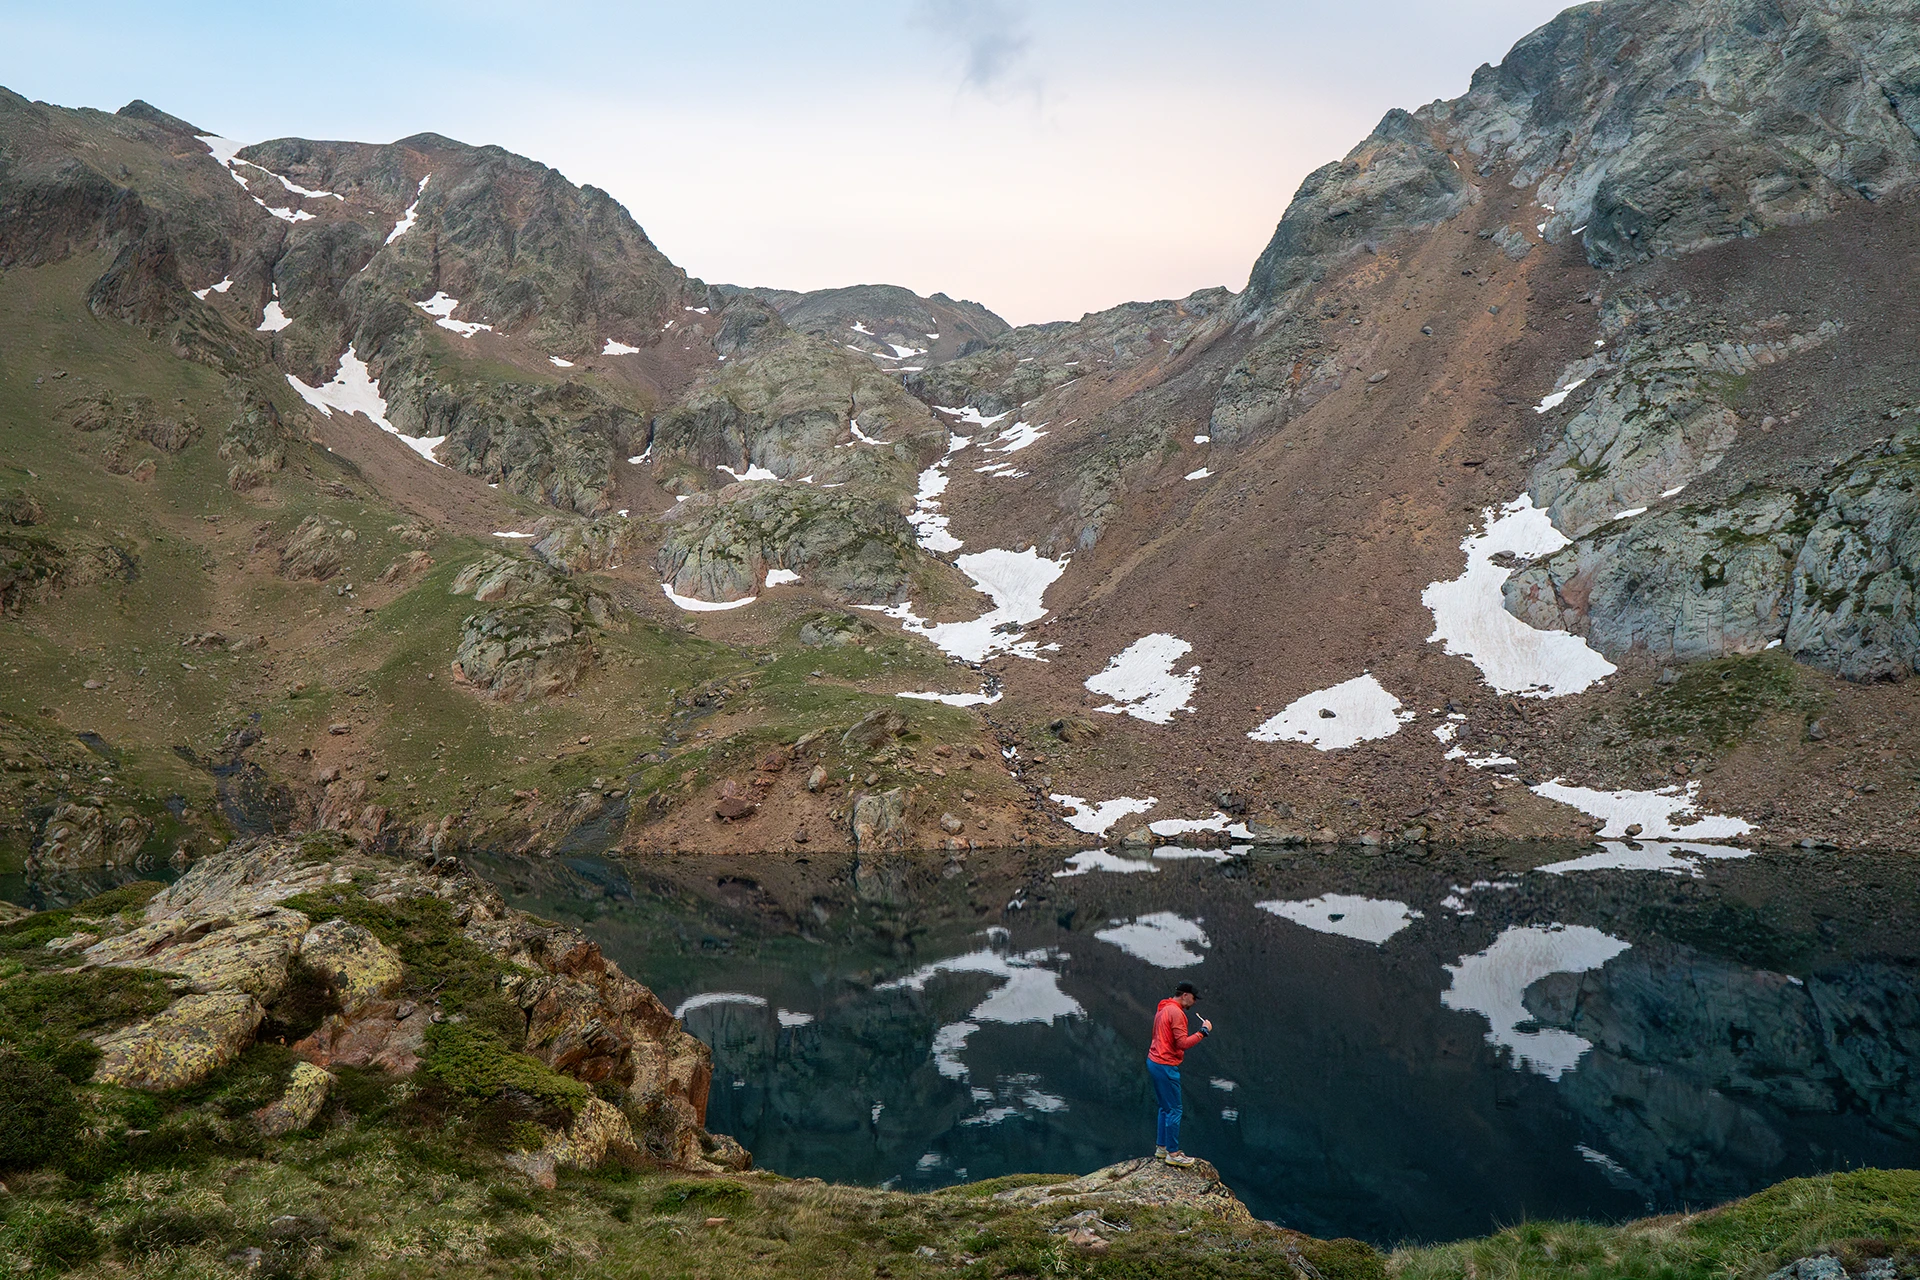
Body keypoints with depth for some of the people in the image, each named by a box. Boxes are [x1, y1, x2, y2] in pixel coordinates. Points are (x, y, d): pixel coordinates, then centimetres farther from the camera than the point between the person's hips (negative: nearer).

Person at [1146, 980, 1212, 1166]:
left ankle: (1161, 1148, 25)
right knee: (1174, 1111, -3)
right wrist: (1203, 1032, -14)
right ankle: (1173, 1154, 3)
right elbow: (1183, 1043, -22)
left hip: (1154, 1062, 10)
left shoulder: (1163, 1009, 14)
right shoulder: (1176, 1012, -17)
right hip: (1166, 1066, -10)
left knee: (1165, 1108, 18)